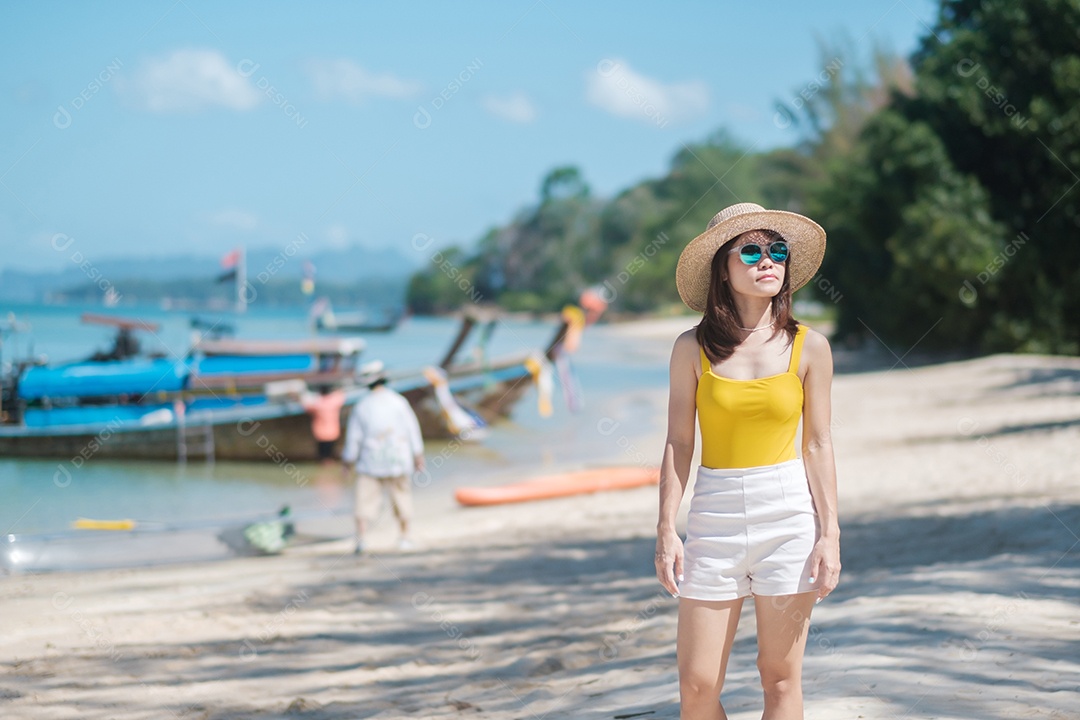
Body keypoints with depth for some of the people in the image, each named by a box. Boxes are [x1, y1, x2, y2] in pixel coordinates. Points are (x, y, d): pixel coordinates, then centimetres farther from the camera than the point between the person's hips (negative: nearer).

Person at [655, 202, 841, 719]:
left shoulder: (809, 347, 1)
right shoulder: (693, 348, 0)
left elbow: (817, 444, 3)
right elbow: (678, 444, 2)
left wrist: (830, 534, -3)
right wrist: (667, 530, -4)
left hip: (789, 512, 0)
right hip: (715, 518, 0)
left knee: (780, 676, 3)